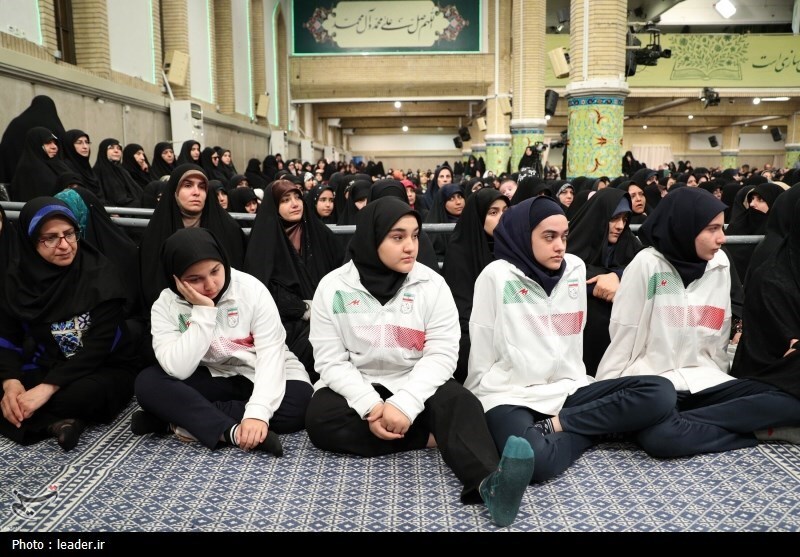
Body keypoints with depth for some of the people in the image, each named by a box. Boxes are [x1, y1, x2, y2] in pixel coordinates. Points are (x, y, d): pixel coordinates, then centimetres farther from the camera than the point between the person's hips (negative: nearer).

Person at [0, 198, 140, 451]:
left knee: (86, 392, -38)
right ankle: (59, 420, -22)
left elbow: (99, 344, -20)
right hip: (48, 367, 4)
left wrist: (49, 387, -29)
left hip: (106, 369, -4)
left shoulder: (100, 273, -15)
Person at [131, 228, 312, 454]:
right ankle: (233, 433, -32)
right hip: (212, 378, 1)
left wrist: (257, 412, -37)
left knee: (299, 402, -33)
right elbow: (178, 370, -24)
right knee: (148, 382, -23)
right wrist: (203, 312, -28)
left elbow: (271, 352, -23)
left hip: (262, 377, -1)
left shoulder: (251, 289, -17)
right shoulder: (165, 306, -11)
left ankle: (180, 420, -23)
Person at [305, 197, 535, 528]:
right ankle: (432, 439, -20)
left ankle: (489, 484, -57)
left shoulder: (431, 284, -5)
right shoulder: (334, 287, -5)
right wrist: (370, 405, -24)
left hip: (415, 386, 0)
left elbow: (441, 354, -12)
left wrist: (404, 404, -27)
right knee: (320, 419, -29)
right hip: (357, 389, 1)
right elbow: (331, 360, -8)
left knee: (460, 403, -31)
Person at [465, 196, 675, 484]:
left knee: (660, 393, -14)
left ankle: (551, 426, -12)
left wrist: (573, 378, 15)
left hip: (567, 390, 6)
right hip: (511, 396, -6)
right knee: (535, 460, -38)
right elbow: (481, 352, -3)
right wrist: (482, 405, -1)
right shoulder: (497, 276, -9)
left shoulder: (575, 267, 7)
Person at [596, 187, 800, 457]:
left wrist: (719, 376, 11)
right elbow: (622, 335, -7)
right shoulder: (648, 263, -10)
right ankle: (750, 429, -13)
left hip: (703, 380, 6)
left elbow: (719, 339, 13)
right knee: (659, 436, -36)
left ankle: (681, 423, -15)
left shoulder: (720, 264, 5)